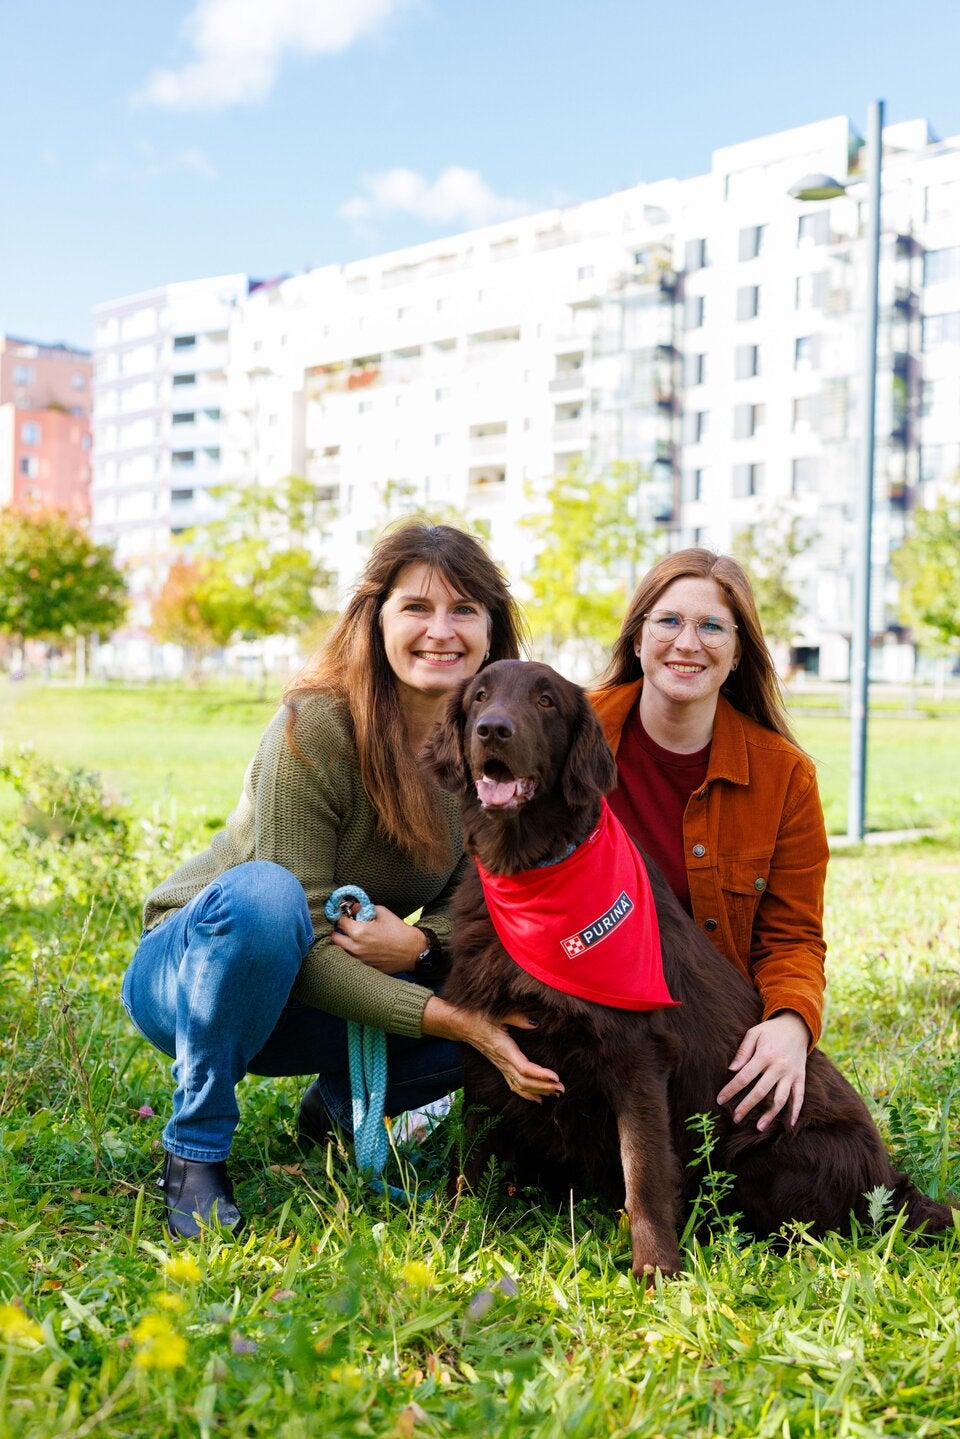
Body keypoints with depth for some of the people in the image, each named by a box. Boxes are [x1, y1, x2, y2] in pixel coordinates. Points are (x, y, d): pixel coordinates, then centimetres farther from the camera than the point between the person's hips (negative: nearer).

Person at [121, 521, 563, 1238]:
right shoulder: (315, 728, -26)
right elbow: (308, 944, -27)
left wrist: (420, 941, -27)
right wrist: (451, 1018, -35)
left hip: (328, 991, 5)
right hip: (191, 971, -5)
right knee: (264, 892, -39)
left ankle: (338, 1102, 9)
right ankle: (195, 1151, -18)